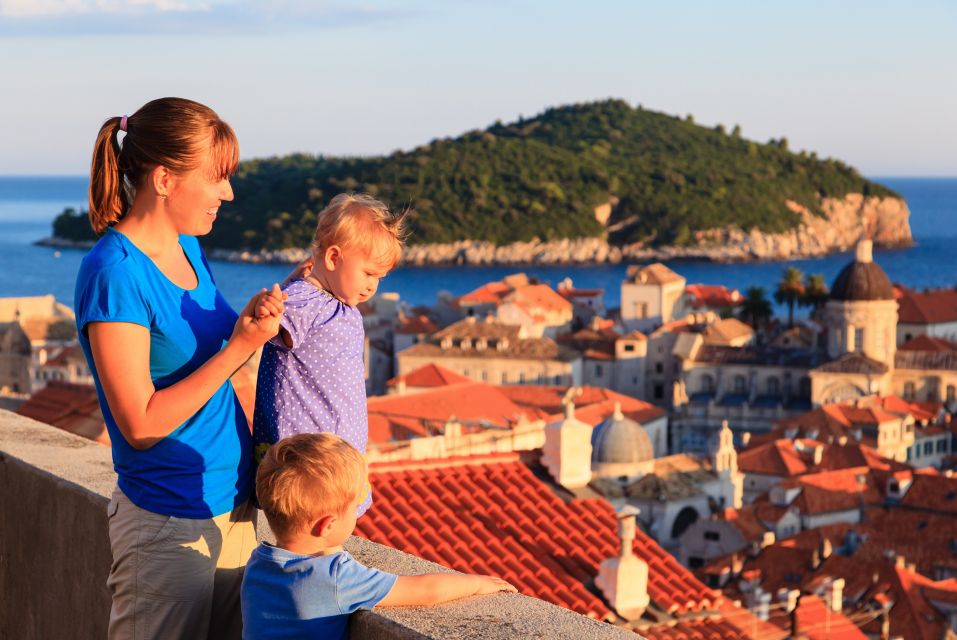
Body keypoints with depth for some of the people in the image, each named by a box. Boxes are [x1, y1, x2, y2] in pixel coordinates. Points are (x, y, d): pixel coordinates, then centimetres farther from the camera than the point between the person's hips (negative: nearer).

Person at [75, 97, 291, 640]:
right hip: (169, 527, -8)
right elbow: (140, 424, -20)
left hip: (233, 507, 8)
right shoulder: (114, 273, -19)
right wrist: (237, 348, -21)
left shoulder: (187, 248, 7)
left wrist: (254, 320, 2)